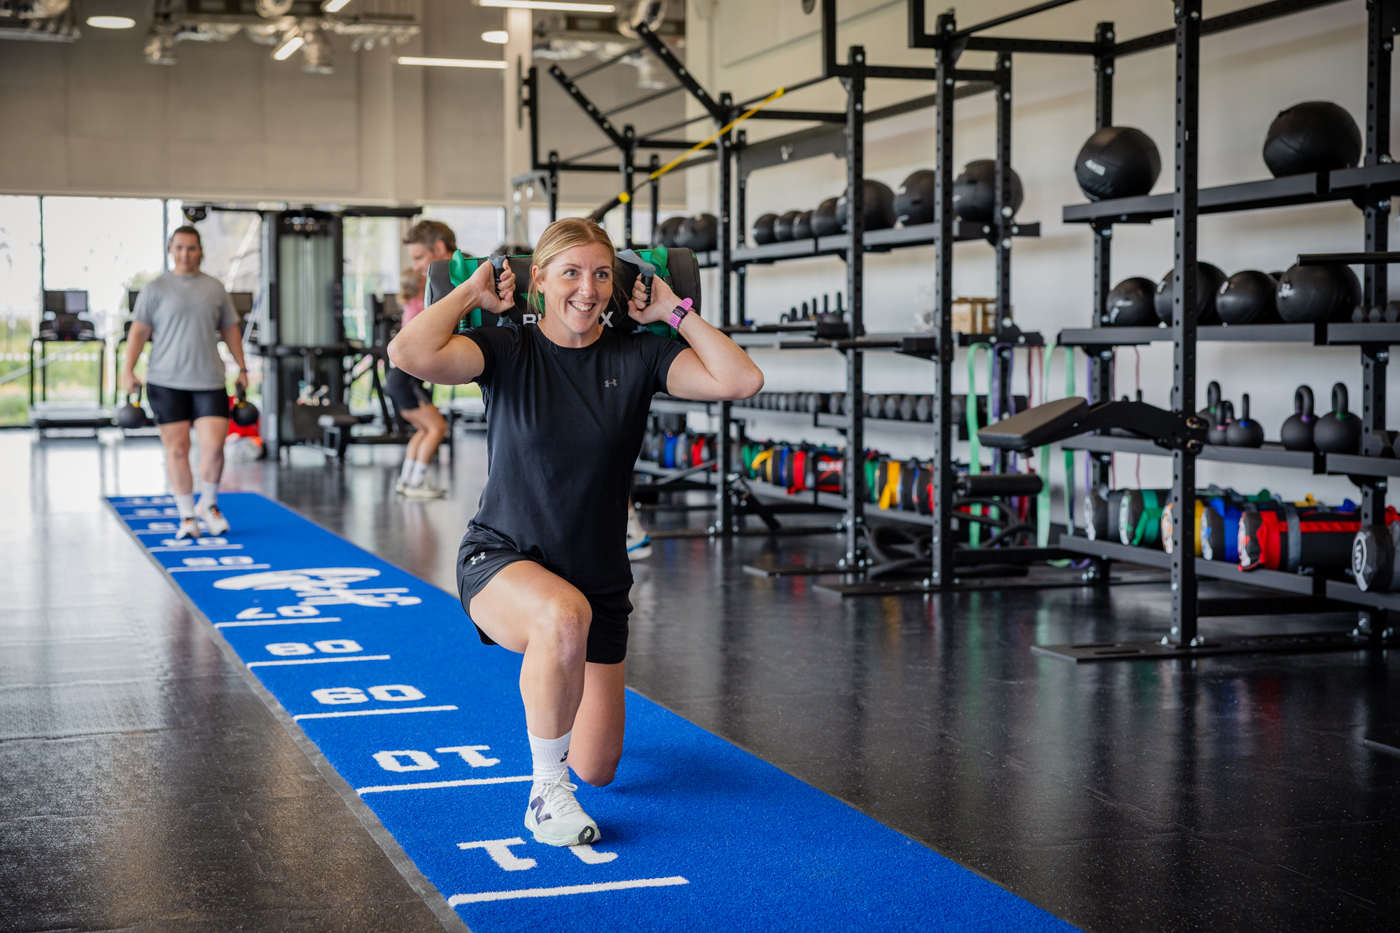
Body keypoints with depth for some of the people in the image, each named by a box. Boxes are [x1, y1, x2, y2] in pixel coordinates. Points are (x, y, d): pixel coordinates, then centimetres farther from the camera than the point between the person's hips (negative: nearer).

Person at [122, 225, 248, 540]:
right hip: (166, 383, -1)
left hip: (209, 381, 2)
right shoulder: (156, 289, 3)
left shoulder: (215, 288, 11)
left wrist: (242, 367, 14)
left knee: (214, 445, -8)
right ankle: (186, 515, 10)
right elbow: (139, 331, 0)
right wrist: (128, 369, -10)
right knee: (177, 449, 0)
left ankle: (208, 503, 16)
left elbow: (230, 330, 18)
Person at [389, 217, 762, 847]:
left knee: (595, 770, 10)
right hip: (502, 561, -3)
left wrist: (674, 311, -10)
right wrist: (472, 292, -15)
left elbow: (741, 381, -18)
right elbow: (411, 353, -29)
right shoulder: (508, 351, -10)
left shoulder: (636, 357, -4)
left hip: (598, 576, 4)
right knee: (564, 615, -43)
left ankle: (551, 689, 48)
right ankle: (546, 793, -21)